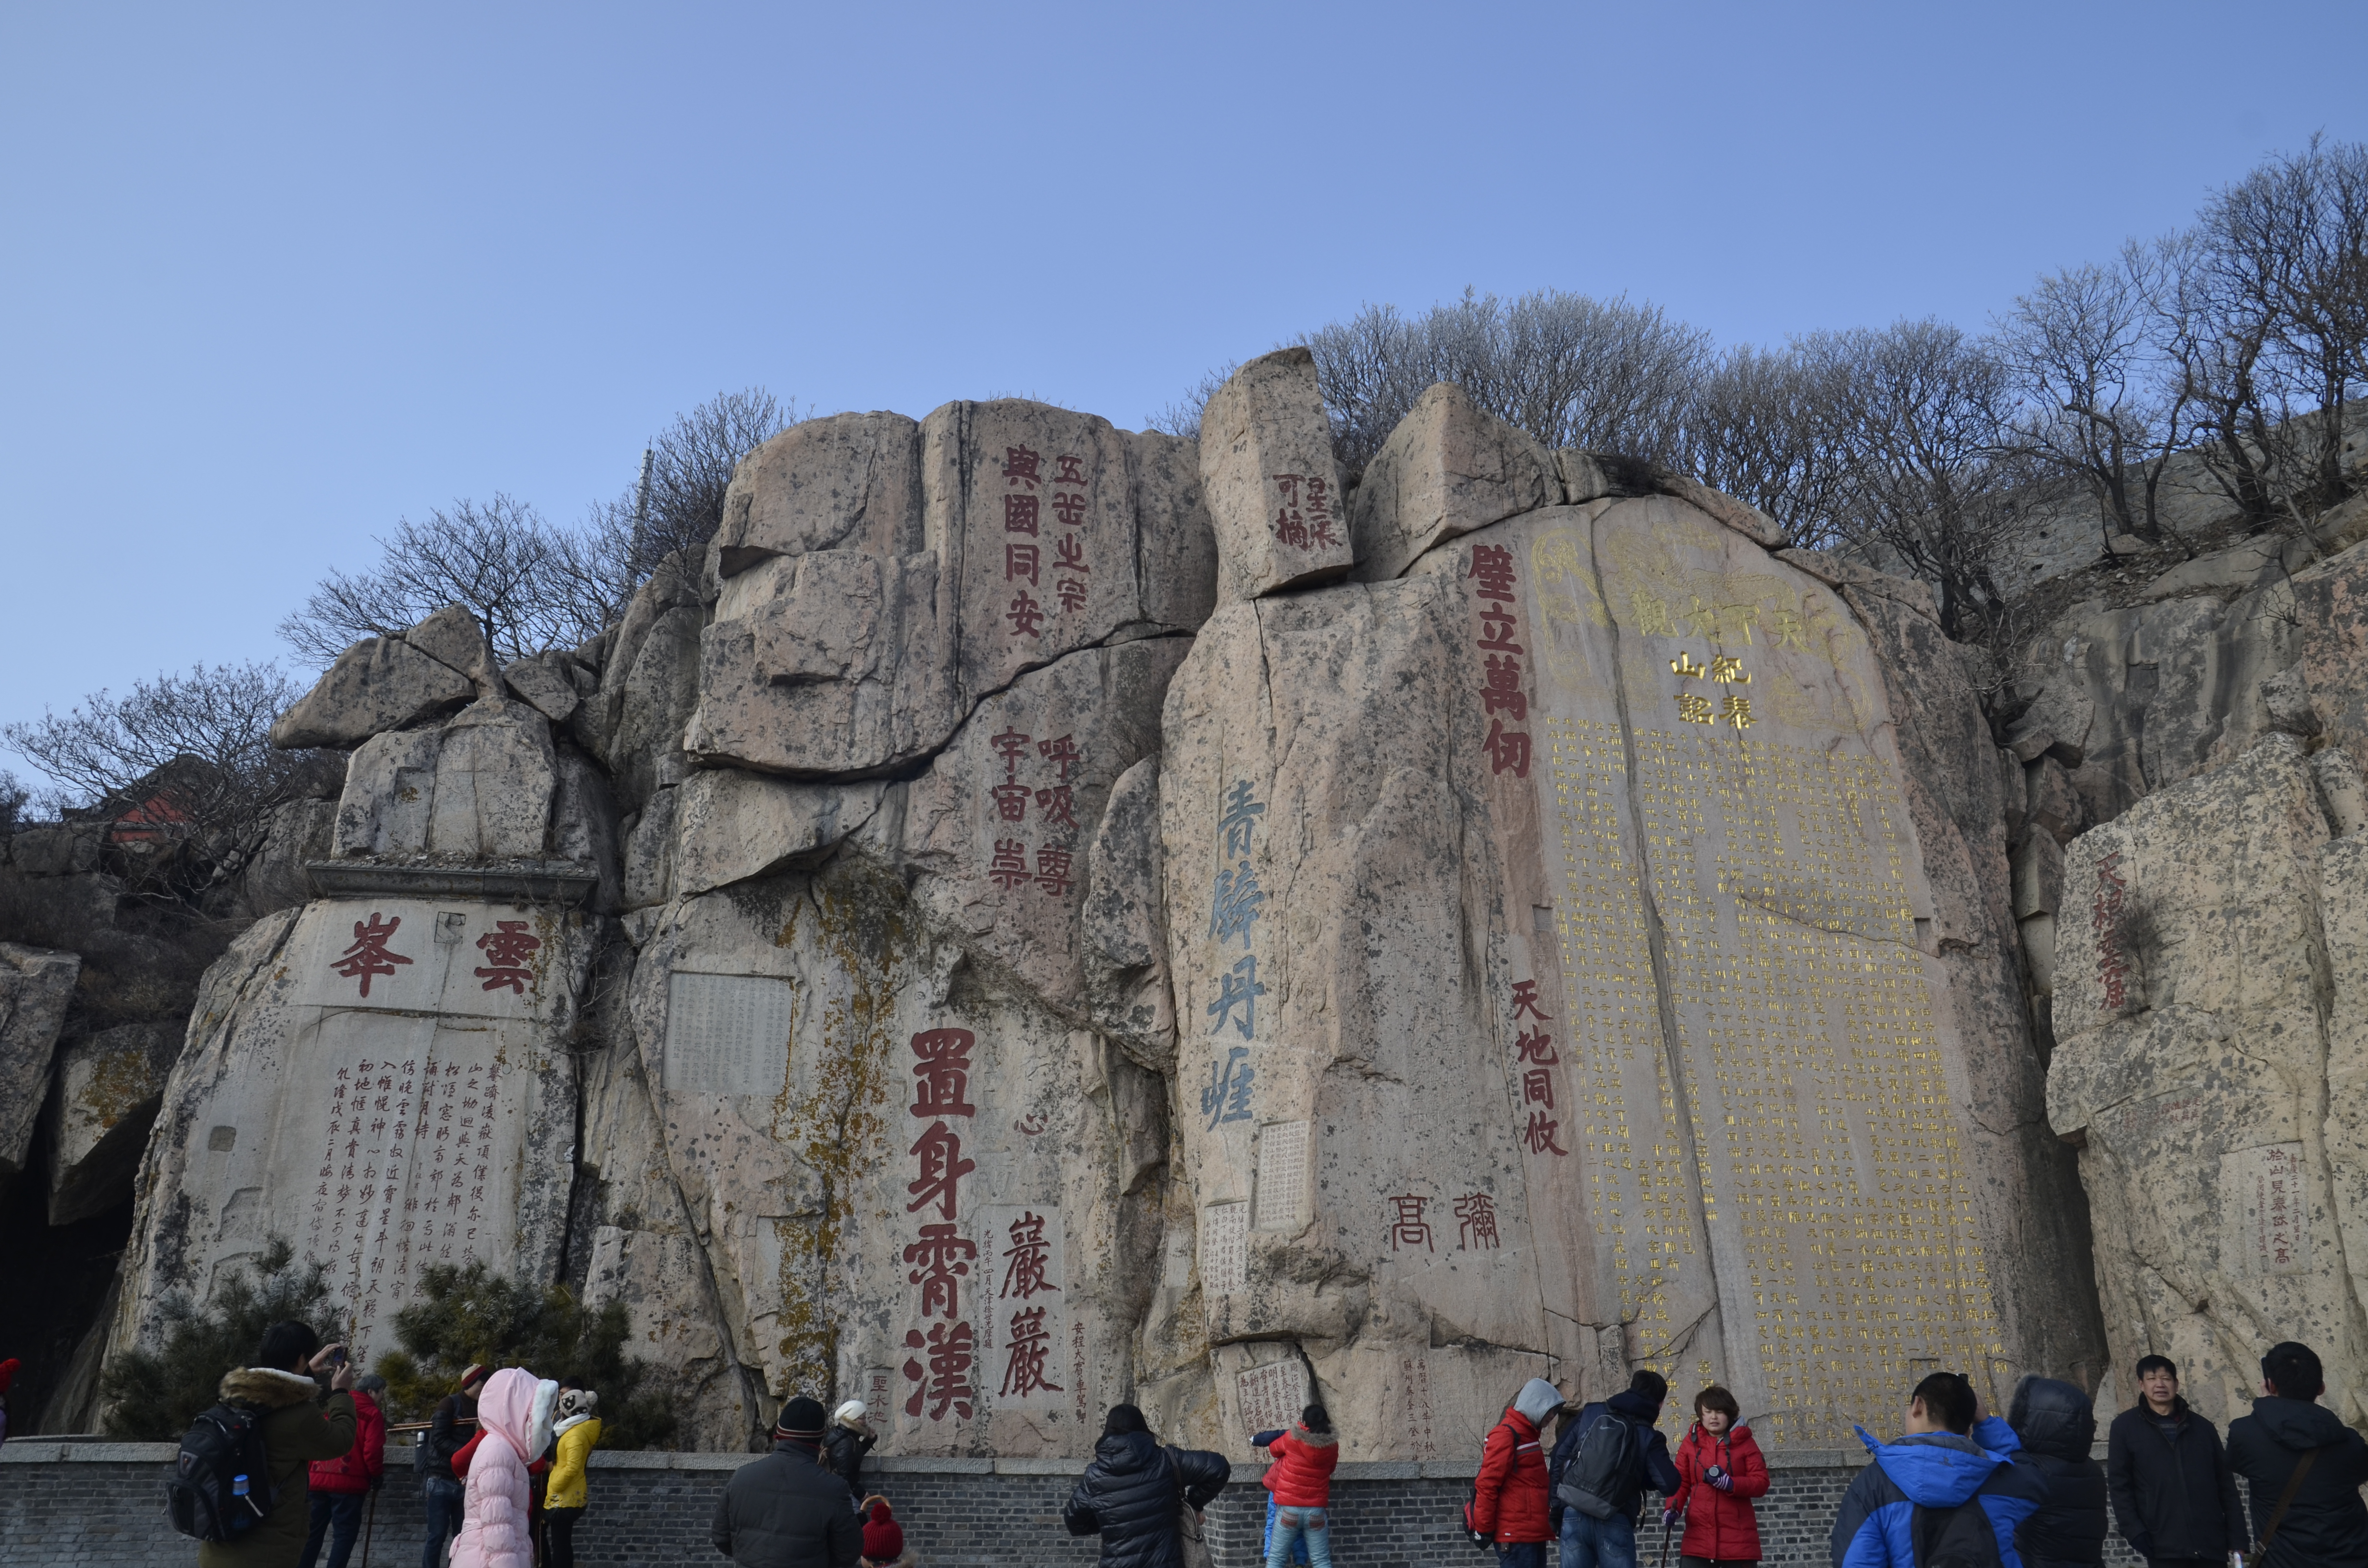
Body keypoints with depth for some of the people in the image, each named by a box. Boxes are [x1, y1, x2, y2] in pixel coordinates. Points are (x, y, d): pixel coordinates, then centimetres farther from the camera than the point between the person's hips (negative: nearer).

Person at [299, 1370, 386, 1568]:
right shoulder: (373, 1414, -3)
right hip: (349, 1483, -6)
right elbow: (372, 1451, -12)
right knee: (344, 1534, 1)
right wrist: (377, 1476, 2)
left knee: (313, 1532, 13)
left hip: (320, 1480, 6)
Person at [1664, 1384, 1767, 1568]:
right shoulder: (1691, 1443, 5)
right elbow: (1680, 1482, 5)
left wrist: (1730, 1483, -22)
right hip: (1699, 1535, 1)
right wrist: (1673, 1509, -13)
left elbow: (1761, 1483, -5)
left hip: (1738, 1537, -1)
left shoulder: (1745, 1443, 1)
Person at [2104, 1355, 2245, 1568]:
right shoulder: (2126, 1427, 3)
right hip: (2165, 1545, -2)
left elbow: (2226, 1484, 13)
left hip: (2210, 1541, 3)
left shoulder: (2202, 1427, 12)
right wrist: (2134, 1531, -9)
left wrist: (2237, 1536, 6)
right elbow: (2119, 1485, 1)